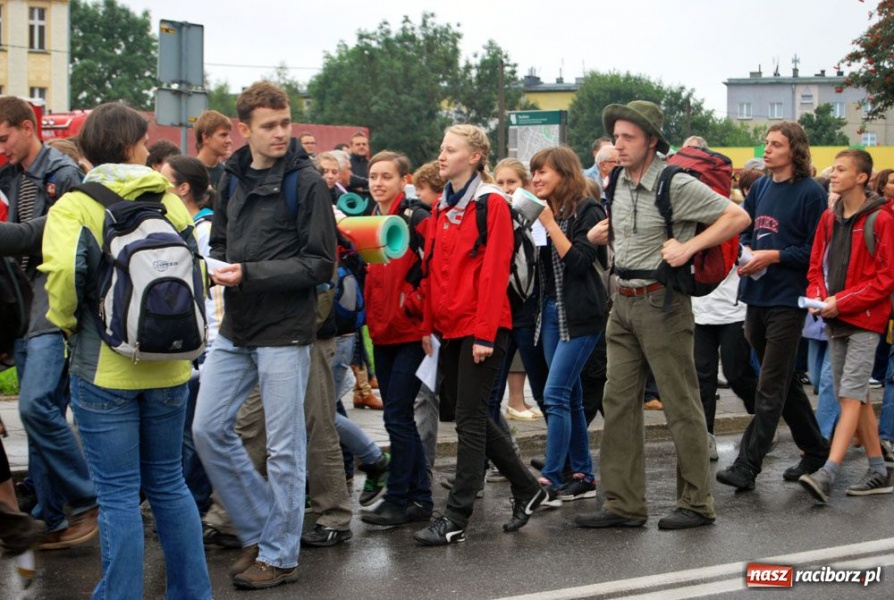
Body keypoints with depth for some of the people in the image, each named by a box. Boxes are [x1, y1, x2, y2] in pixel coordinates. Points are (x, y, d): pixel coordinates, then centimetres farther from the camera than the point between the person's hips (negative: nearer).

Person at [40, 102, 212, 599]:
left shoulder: (74, 206, -8)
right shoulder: (169, 202, 3)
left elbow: (63, 270, -24)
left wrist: (66, 320, -6)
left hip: (103, 368, -4)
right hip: (167, 366, 4)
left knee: (118, 495, 2)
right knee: (168, 483, 17)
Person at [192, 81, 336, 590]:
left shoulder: (306, 182, -9)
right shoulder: (232, 178, 9)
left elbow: (320, 264, -12)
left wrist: (250, 274, -18)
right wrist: (219, 268, -4)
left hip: (285, 331, -6)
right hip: (236, 329, 7)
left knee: (285, 447, 2)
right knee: (209, 429, 7)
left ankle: (280, 554, 15)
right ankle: (260, 532, 22)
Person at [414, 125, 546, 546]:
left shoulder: (491, 205, -9)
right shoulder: (441, 207, 14)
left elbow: (494, 272, -14)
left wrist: (484, 333, -18)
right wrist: (429, 324, 11)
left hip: (481, 328, -8)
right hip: (450, 327, 8)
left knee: (470, 418, -5)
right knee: (466, 413, 13)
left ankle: (456, 518, -1)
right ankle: (527, 488, 27)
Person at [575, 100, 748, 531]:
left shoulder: (676, 185, -13)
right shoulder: (620, 182, 10)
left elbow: (737, 217, -13)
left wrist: (688, 246, -18)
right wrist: (602, 231, 10)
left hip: (662, 302, -8)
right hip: (623, 302, 8)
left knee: (681, 405, 0)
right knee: (619, 402, 5)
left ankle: (697, 504, 9)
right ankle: (624, 505, 10)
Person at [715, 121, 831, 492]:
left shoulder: (810, 193, -9)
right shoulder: (760, 187, 10)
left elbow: (816, 250, -11)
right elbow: (744, 230, 18)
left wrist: (773, 256, -18)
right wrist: (747, 252, -3)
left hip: (787, 299, -7)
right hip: (757, 295, 7)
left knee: (771, 387, -6)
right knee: (784, 381, 16)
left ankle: (747, 466, -6)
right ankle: (816, 449, 31)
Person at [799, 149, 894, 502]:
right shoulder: (829, 219, 10)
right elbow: (816, 267, 14)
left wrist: (842, 302, -16)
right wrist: (817, 296, -6)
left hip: (865, 318, -7)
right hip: (835, 320, 7)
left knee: (851, 395, -12)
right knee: (856, 396, 10)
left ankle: (828, 474, -20)